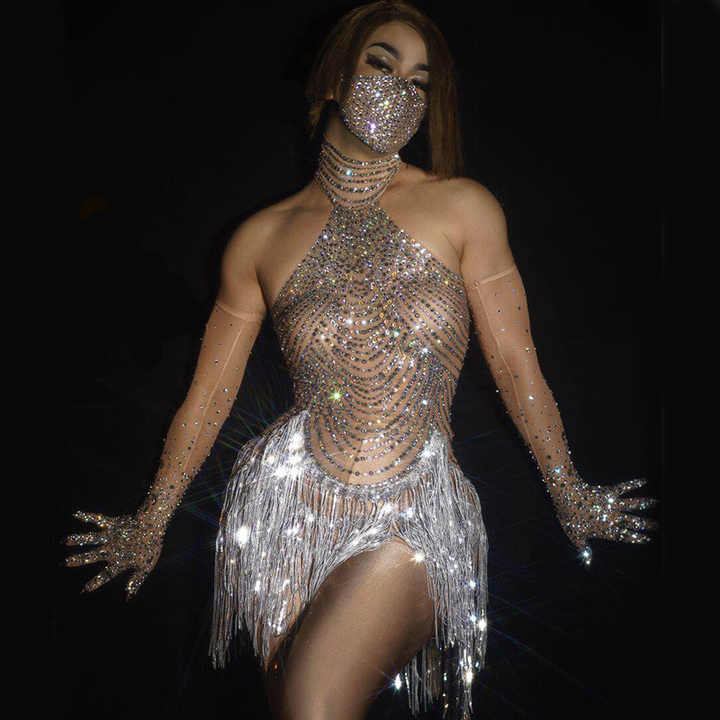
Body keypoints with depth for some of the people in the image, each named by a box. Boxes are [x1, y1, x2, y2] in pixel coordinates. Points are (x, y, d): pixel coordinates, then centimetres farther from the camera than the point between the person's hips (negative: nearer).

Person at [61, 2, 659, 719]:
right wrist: (150, 523, 17)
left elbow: (516, 366, 6)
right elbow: (209, 392, 12)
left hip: (412, 523, -1)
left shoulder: (463, 208, 1)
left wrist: (569, 495, 13)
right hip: (287, 504, 2)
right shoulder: (262, 236, 5)